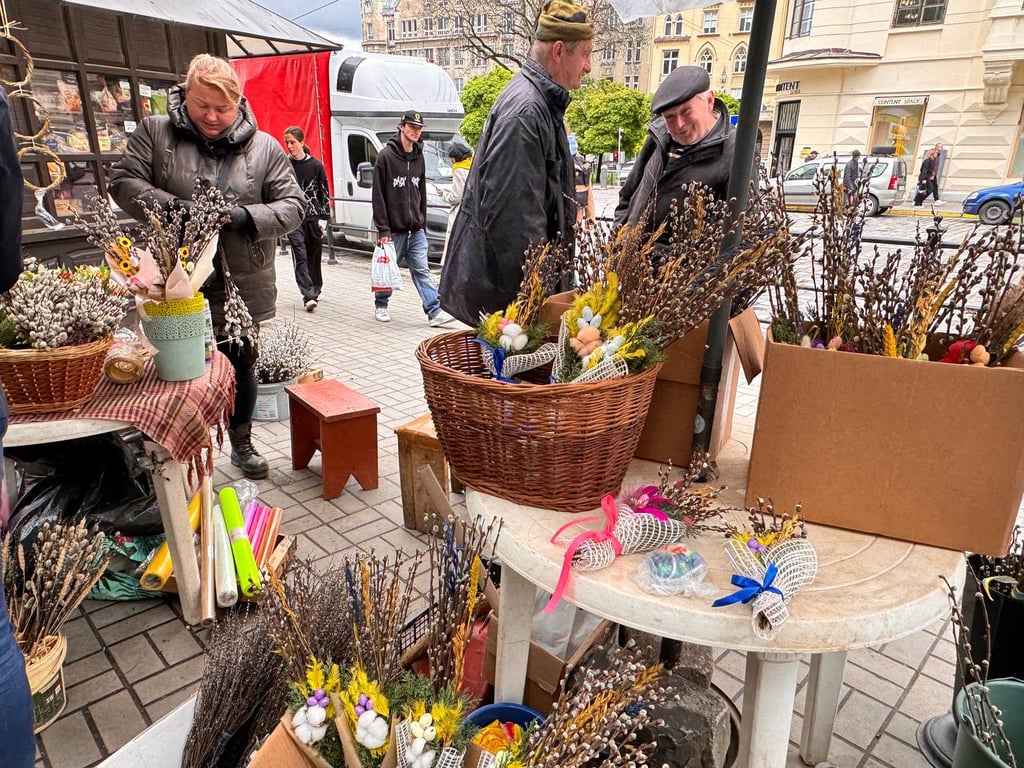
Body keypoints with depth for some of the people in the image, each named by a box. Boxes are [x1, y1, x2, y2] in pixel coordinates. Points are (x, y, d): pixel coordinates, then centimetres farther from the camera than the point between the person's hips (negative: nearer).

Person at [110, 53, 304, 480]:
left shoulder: (264, 147, 2)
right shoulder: (155, 132, 2)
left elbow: (293, 204, -1)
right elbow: (123, 181, -2)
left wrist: (247, 216, -19)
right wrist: (171, 206, -20)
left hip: (242, 286, 1)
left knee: (241, 365, 14)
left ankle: (241, 443, 35)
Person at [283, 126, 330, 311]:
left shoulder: (316, 165, 2)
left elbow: (325, 193, 6)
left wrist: (323, 218, 2)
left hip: (313, 216, 1)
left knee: (314, 257, 11)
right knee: (300, 256, -11)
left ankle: (315, 290, 29)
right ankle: (309, 296, -16)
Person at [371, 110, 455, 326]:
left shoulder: (419, 157, 12)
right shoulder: (386, 155, -6)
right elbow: (378, 195, -9)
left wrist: (423, 222, 14)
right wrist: (382, 229, -14)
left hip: (416, 229, 4)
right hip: (393, 229, -4)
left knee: (422, 270, -2)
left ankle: (435, 311, -7)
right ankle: (380, 305, 26)